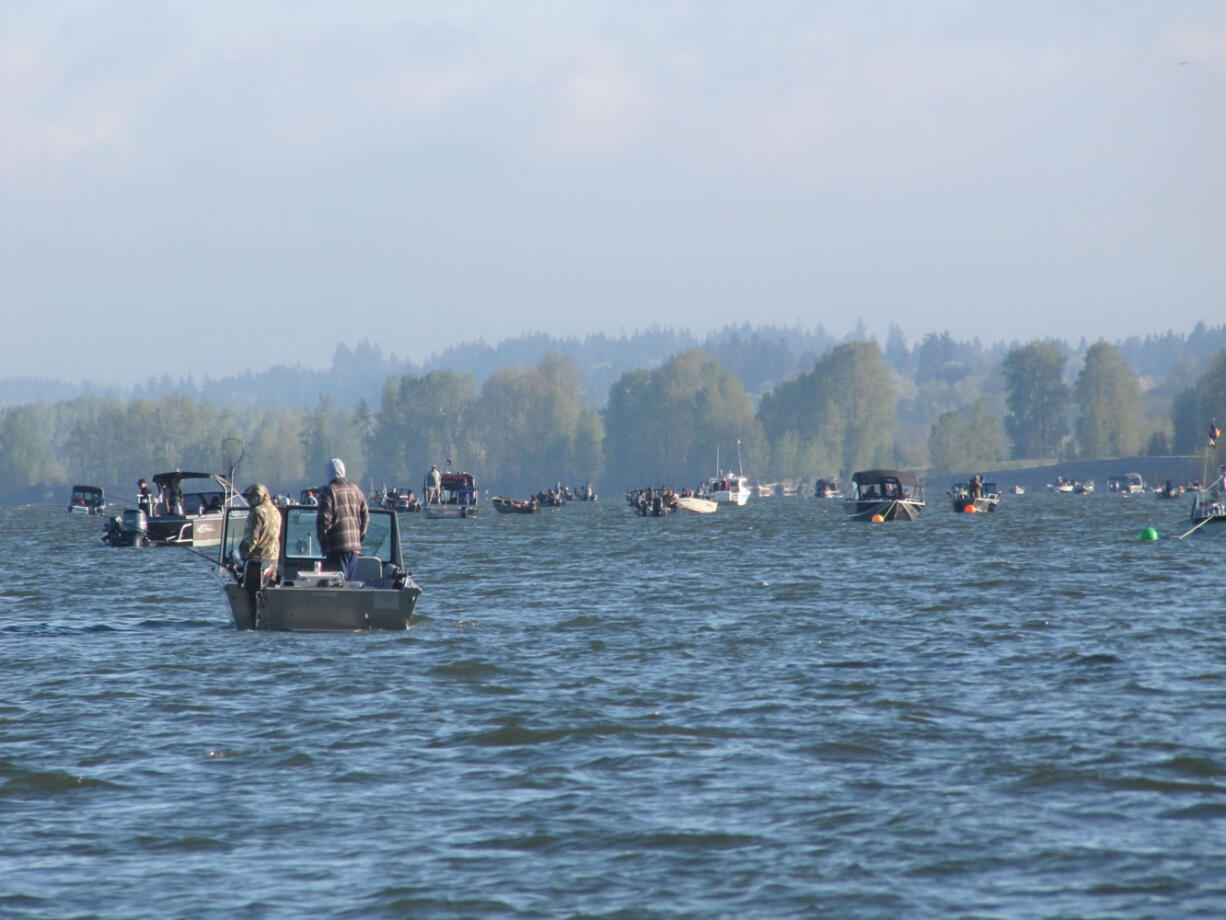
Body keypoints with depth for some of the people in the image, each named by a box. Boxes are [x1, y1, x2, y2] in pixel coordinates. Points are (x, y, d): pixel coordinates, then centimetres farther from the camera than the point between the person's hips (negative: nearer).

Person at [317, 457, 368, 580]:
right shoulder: (356, 490, 11)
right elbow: (365, 517, 14)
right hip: (355, 546, 6)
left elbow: (324, 519, -12)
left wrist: (322, 543, -2)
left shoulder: (328, 491, -8)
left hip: (337, 547, -6)